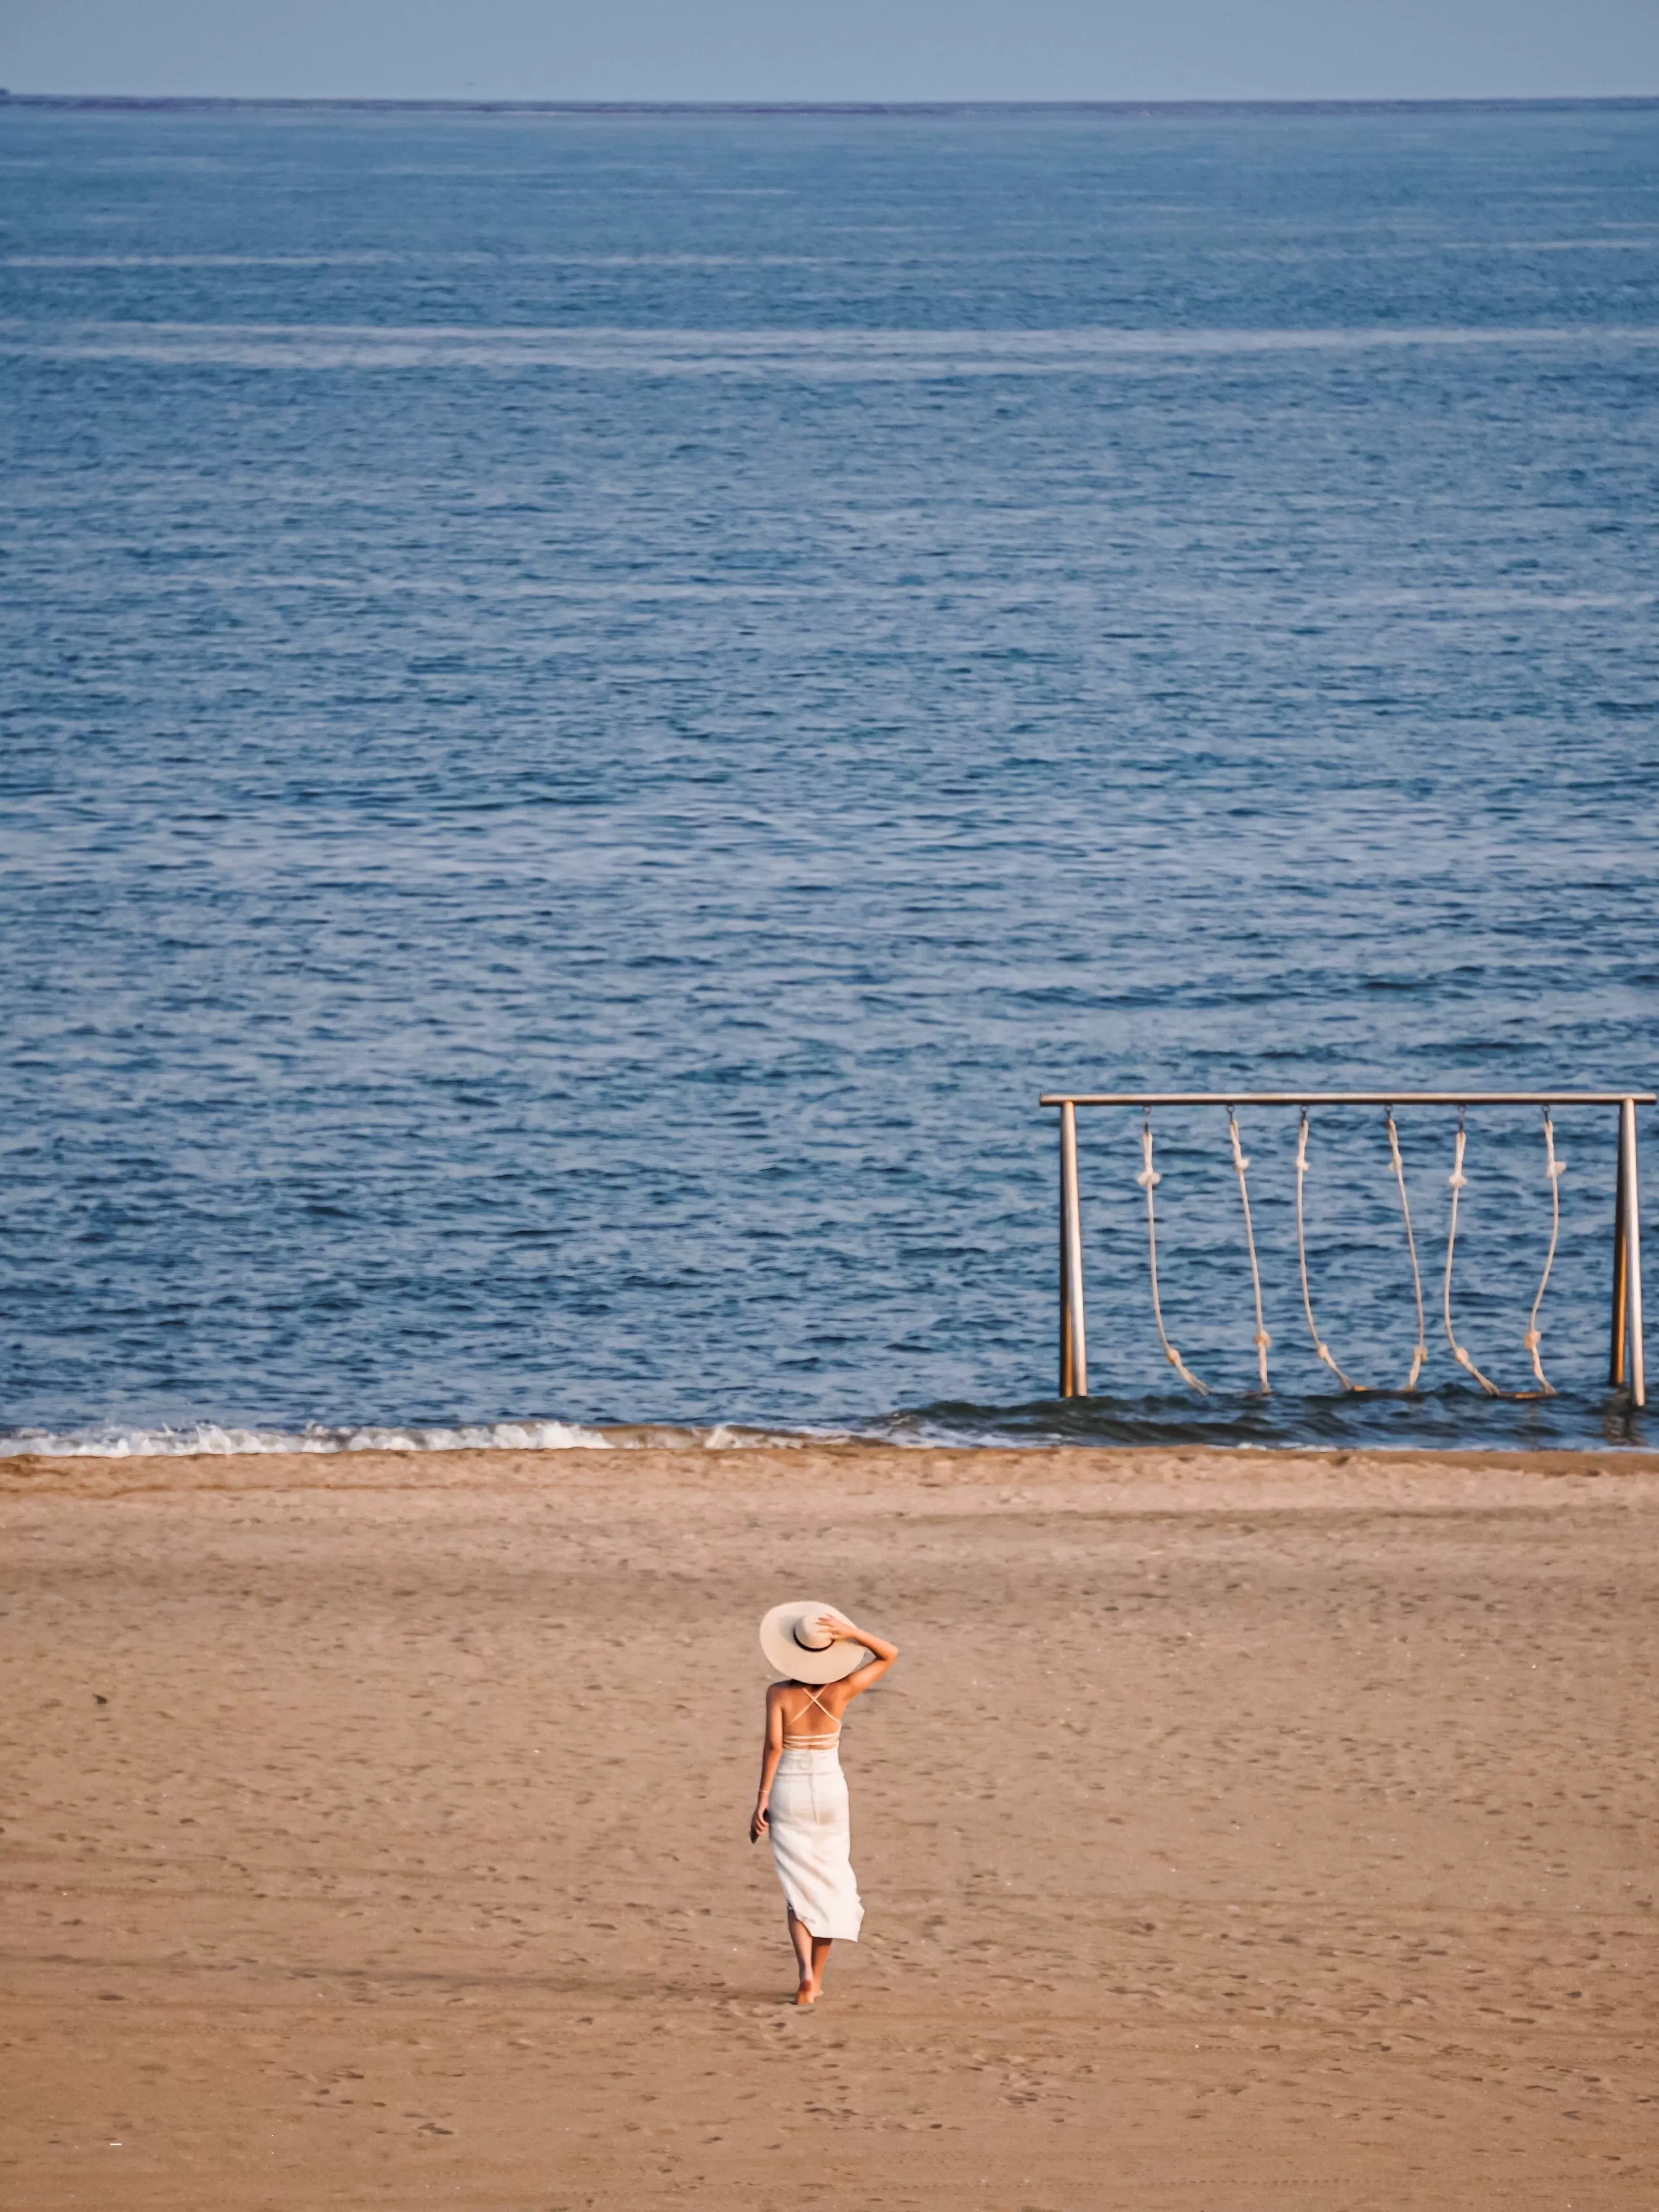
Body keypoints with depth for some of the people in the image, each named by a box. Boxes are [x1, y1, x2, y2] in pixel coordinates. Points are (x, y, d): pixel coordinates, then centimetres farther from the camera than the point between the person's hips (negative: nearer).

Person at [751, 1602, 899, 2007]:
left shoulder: (778, 1694, -12)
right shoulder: (840, 1692, -9)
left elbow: (773, 1745, -19)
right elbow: (890, 1654, -1)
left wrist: (762, 1800, -13)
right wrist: (852, 1633, -14)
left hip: (787, 1795, -1)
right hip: (830, 1792, 1)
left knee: (799, 1890, 3)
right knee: (828, 1885, 16)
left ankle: (806, 1975, -17)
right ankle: (817, 1978, 17)